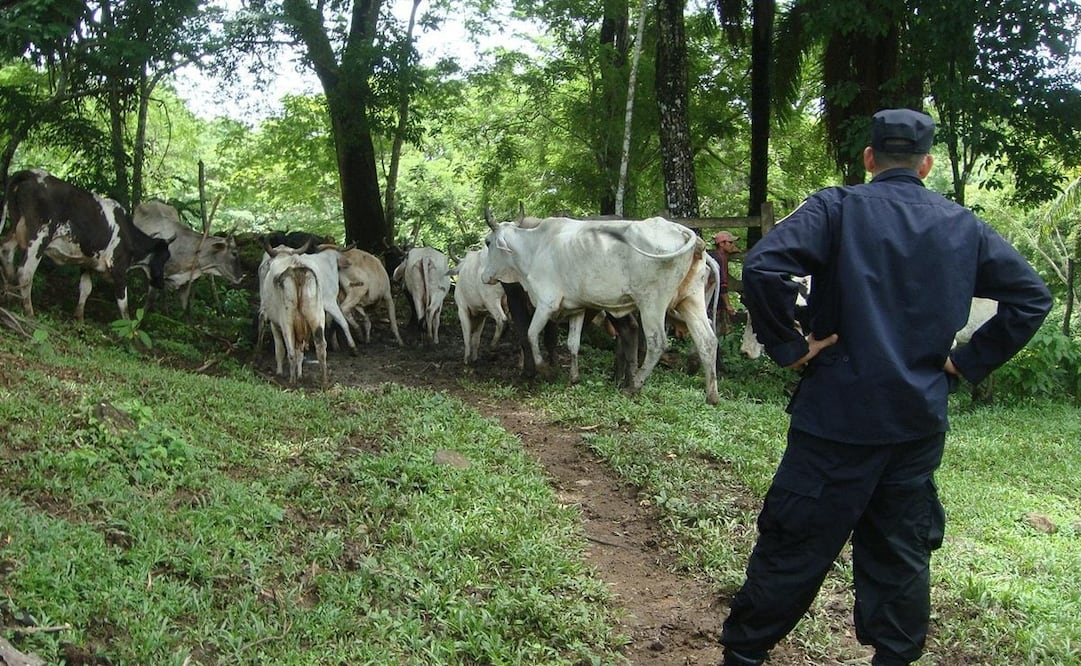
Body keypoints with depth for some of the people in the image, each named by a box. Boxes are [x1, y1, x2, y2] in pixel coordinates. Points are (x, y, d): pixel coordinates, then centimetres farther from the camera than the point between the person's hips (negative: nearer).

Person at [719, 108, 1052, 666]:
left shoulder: (838, 208, -8)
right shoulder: (963, 226, 7)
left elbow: (761, 268, -23)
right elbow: (1032, 297, 10)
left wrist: (788, 345, -12)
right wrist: (967, 361, 9)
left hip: (839, 415, -4)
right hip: (921, 422, 4)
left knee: (792, 548, 6)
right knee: (901, 554, 16)